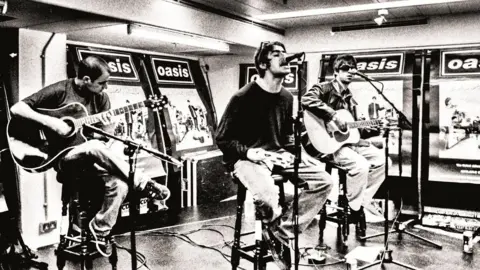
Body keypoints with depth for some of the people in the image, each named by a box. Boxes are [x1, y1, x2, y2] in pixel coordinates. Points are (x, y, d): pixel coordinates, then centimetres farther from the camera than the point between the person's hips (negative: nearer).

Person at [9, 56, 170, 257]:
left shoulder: (101, 97, 6)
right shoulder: (59, 90, -7)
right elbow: (16, 109, -10)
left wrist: (108, 129, -18)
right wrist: (50, 122, -22)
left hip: (92, 158, 4)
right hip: (63, 156, -4)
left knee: (119, 184, -25)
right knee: (95, 147, -38)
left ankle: (101, 229, -4)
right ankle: (143, 183, -29)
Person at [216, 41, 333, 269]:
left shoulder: (286, 98, 8)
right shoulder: (243, 97, -13)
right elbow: (222, 139, -9)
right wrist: (248, 152, -23)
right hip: (247, 159, -7)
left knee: (323, 181, -11)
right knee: (267, 197, -37)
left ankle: (279, 235, -7)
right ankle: (278, 229, 1)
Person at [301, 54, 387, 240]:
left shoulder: (349, 98, 20)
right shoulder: (325, 88, -4)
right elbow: (307, 100, -28)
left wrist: (376, 129, 7)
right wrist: (333, 116, -30)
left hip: (348, 140, 9)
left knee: (381, 160, -3)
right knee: (360, 165, -29)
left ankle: (361, 202, 4)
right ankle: (355, 210, -8)